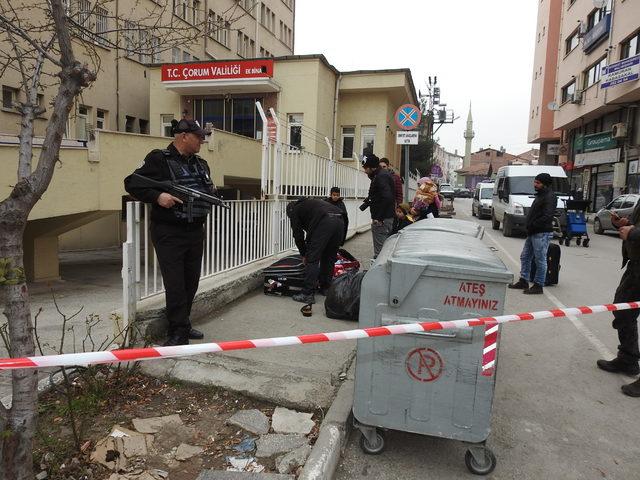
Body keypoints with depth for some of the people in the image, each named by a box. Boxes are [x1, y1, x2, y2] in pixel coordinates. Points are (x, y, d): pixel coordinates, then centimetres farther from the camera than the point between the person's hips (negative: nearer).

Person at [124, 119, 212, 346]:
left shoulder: (201, 164, 14)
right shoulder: (159, 160, -6)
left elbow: (206, 190, 27)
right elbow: (131, 183, -7)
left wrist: (212, 191, 3)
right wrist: (157, 196, -21)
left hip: (196, 233, 7)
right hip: (169, 233, -7)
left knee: (191, 282, 13)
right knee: (175, 284, -6)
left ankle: (182, 325, 28)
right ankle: (178, 332, 4)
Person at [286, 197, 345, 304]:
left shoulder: (294, 210, 21)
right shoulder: (310, 202, 40)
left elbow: (298, 234, 17)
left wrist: (304, 254, 30)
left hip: (325, 223, -7)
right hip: (340, 221, 7)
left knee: (312, 259, -1)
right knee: (329, 258, 20)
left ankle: (308, 294, -1)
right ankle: (326, 289, 29)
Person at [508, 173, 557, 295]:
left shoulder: (550, 197, -13)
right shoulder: (540, 195, 19)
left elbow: (547, 216, -23)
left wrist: (533, 225, -18)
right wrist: (529, 227, 11)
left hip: (542, 234, -10)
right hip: (533, 233, 10)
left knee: (540, 260, -2)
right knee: (525, 257, 14)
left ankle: (538, 286, 5)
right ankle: (523, 281, 23)